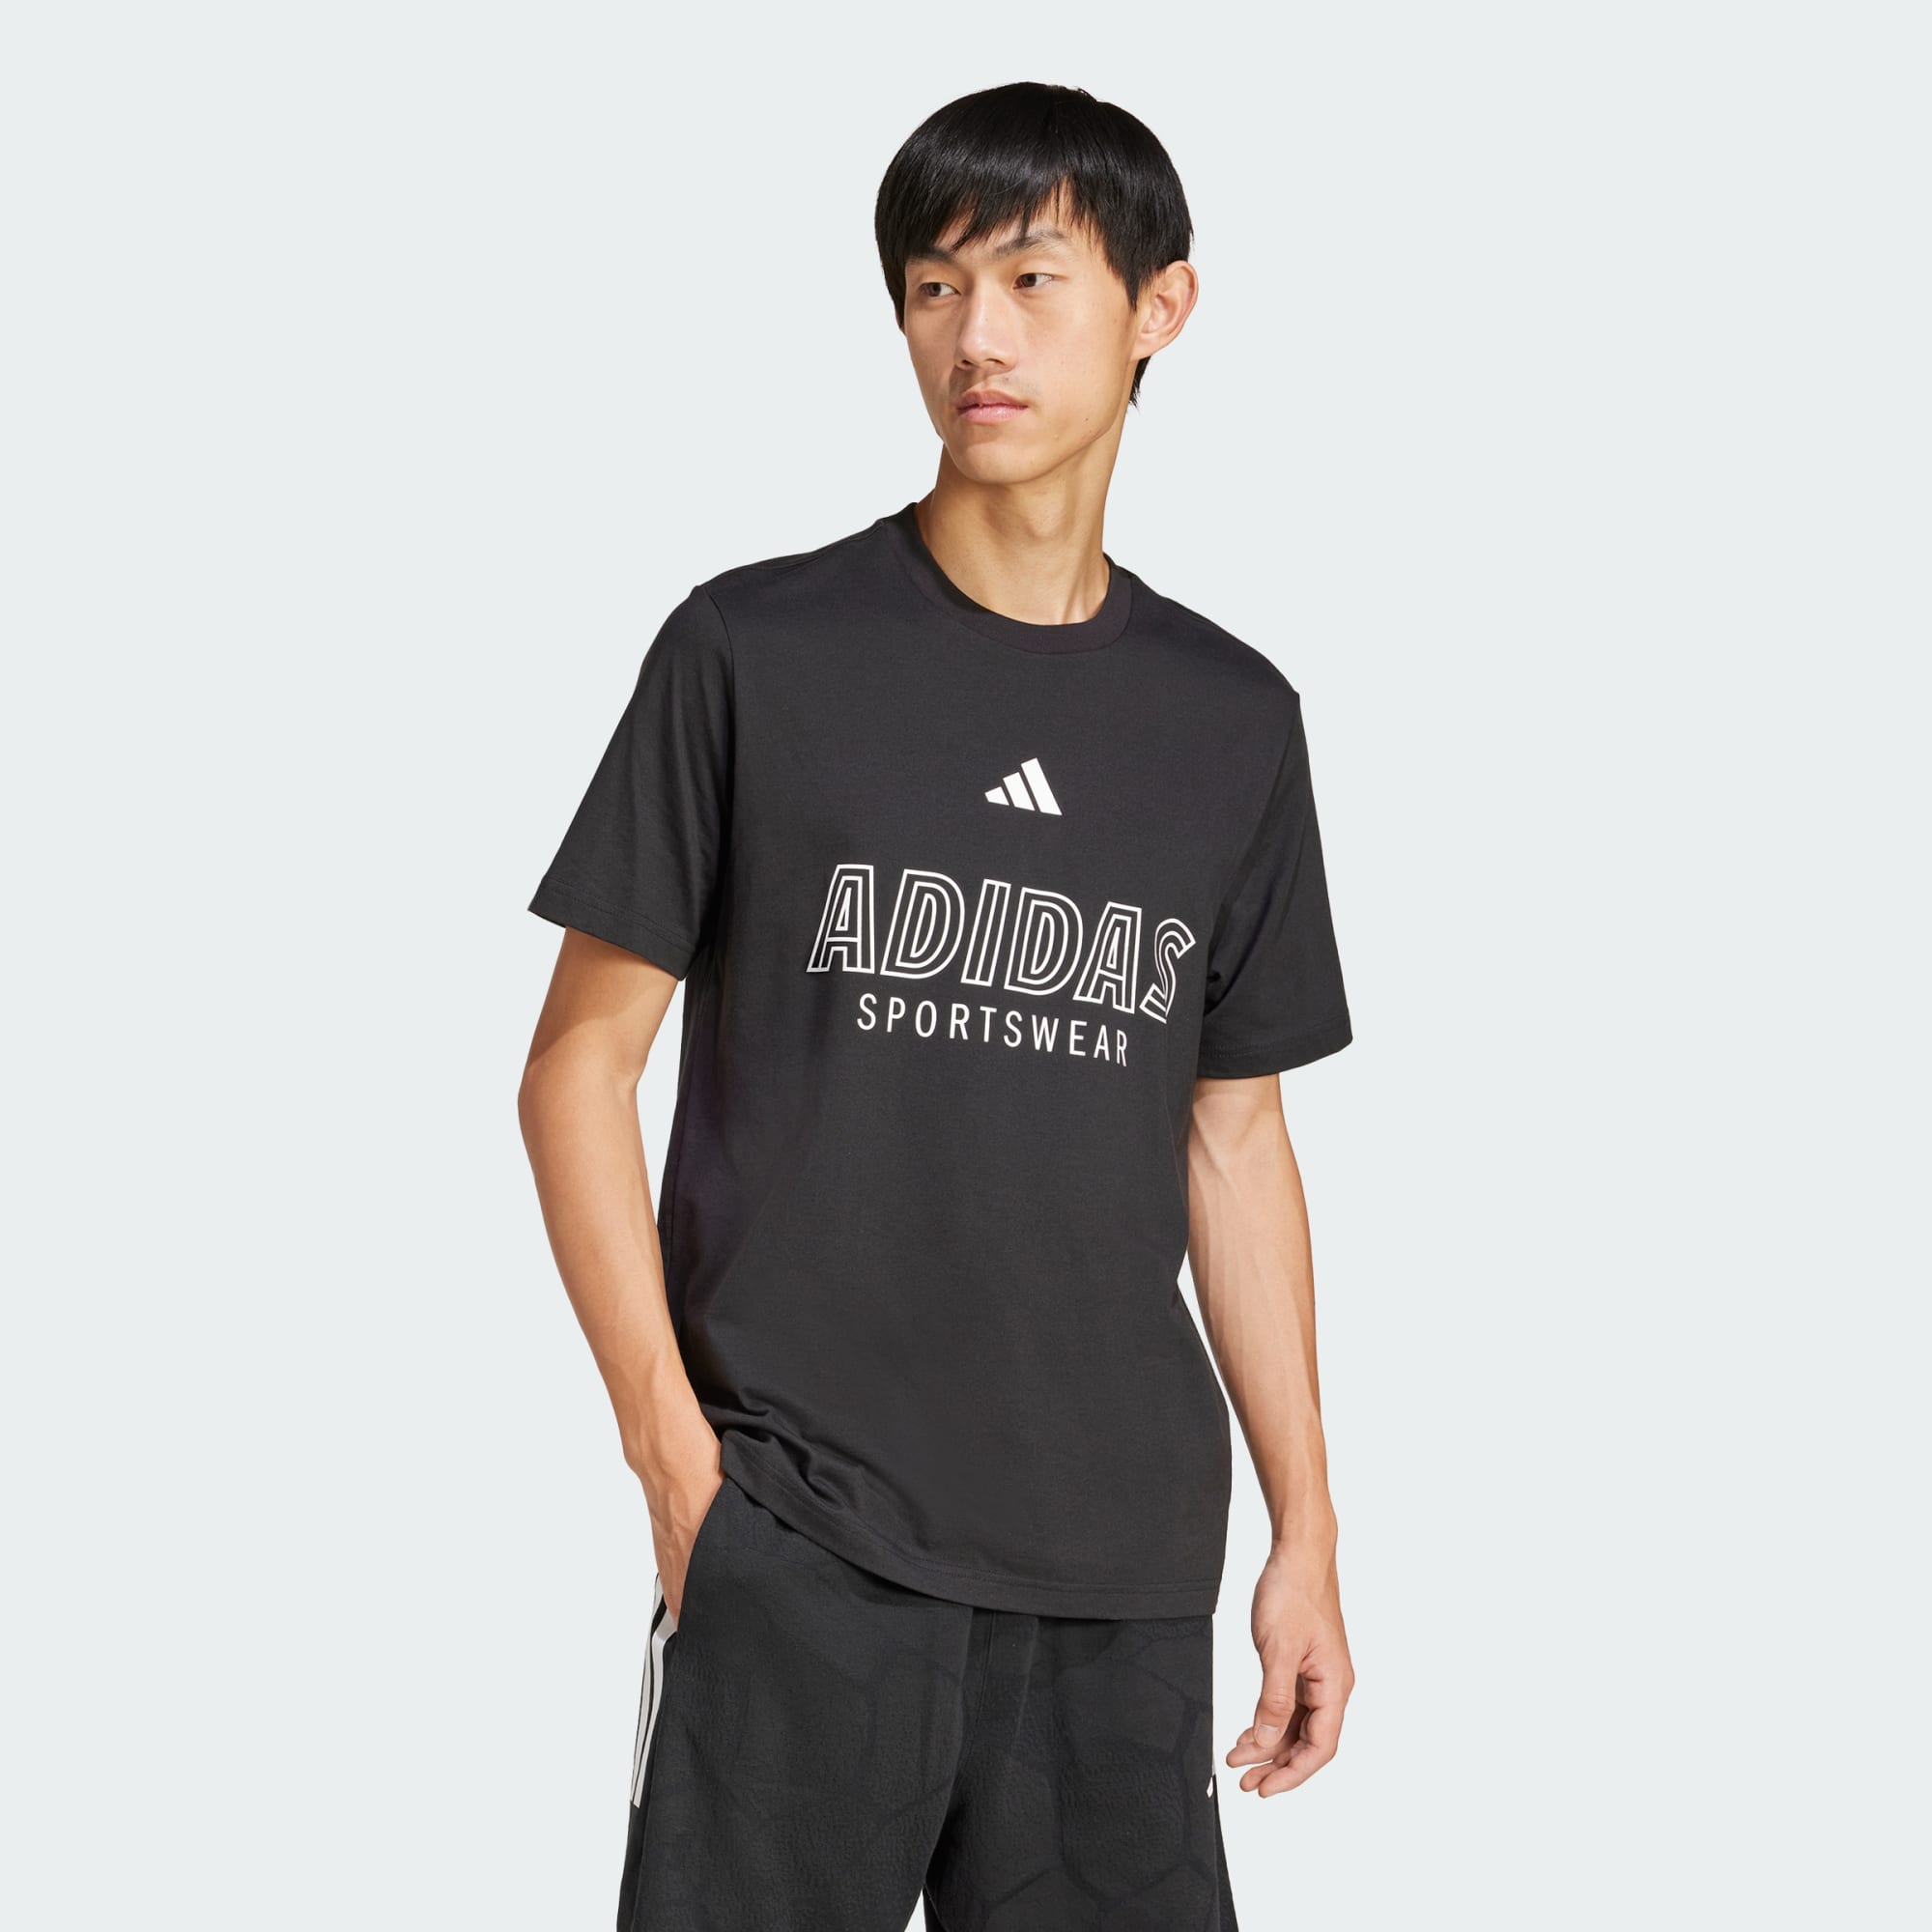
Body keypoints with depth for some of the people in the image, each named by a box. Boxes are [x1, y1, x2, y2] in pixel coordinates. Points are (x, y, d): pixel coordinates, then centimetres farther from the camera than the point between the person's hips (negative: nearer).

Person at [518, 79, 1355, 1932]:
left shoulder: (1232, 719, 9)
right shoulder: (755, 653, -1)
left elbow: (1234, 1137, 14)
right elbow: (579, 1067, 0)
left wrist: (1306, 1529, 11)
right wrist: (678, 1457, -7)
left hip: (1126, 1566, 3)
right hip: (796, 1549, -3)